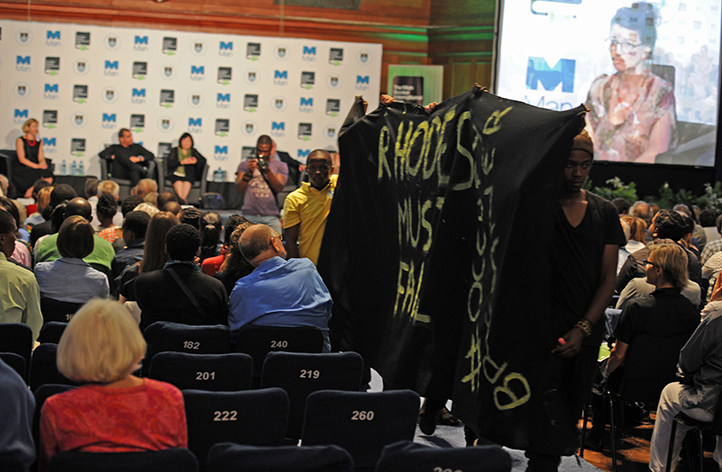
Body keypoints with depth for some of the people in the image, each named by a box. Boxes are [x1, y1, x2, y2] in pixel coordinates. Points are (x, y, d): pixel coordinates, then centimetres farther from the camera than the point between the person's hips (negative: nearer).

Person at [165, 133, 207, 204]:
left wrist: (196, 161, -14)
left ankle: (183, 198, -55)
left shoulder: (193, 151, 21)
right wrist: (182, 162, -13)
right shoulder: (174, 150, 16)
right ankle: (182, 199, -54)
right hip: (175, 174, 0)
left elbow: (203, 160, 8)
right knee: (178, 180, -35)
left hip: (188, 175, 0)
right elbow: (170, 164, 1)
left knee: (187, 180, -35)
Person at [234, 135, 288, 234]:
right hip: (249, 216, 0)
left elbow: (279, 188, -2)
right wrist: (249, 172, -12)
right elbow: (239, 189, 3)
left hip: (271, 217, 0)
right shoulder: (245, 165, 14)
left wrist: (268, 171, -16)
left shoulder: (280, 166, 14)